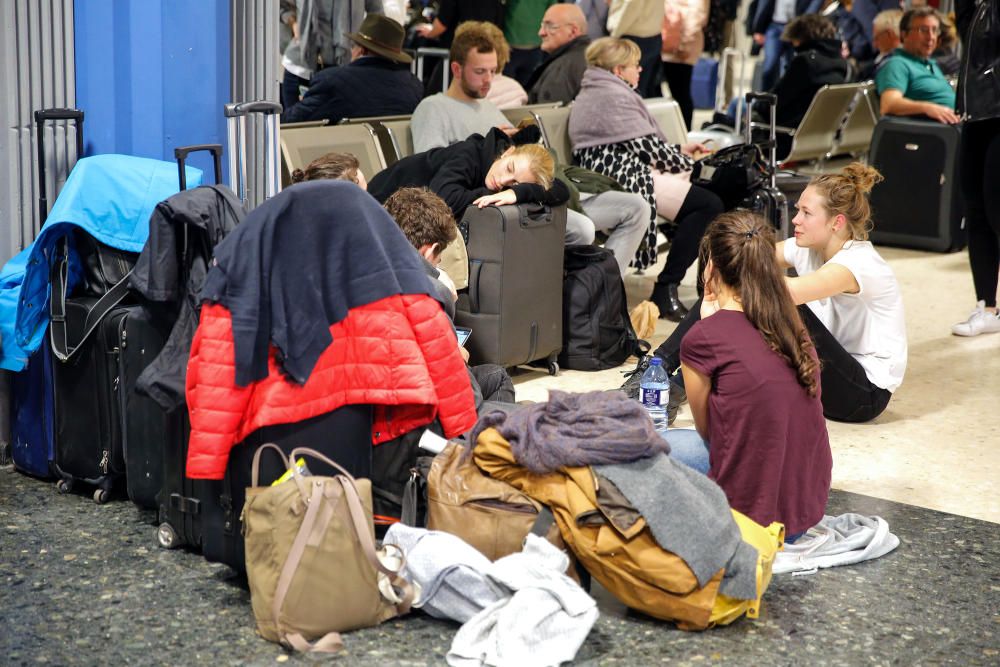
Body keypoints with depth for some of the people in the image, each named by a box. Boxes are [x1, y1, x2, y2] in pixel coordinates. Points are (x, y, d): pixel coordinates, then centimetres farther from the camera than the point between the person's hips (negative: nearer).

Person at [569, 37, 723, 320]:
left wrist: (679, 151, 21)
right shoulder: (615, 95, -11)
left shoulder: (592, 93, 23)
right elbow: (647, 146, -14)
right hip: (624, 180, -12)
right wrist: (688, 163, 2)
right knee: (708, 204, -20)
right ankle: (666, 291, -18)